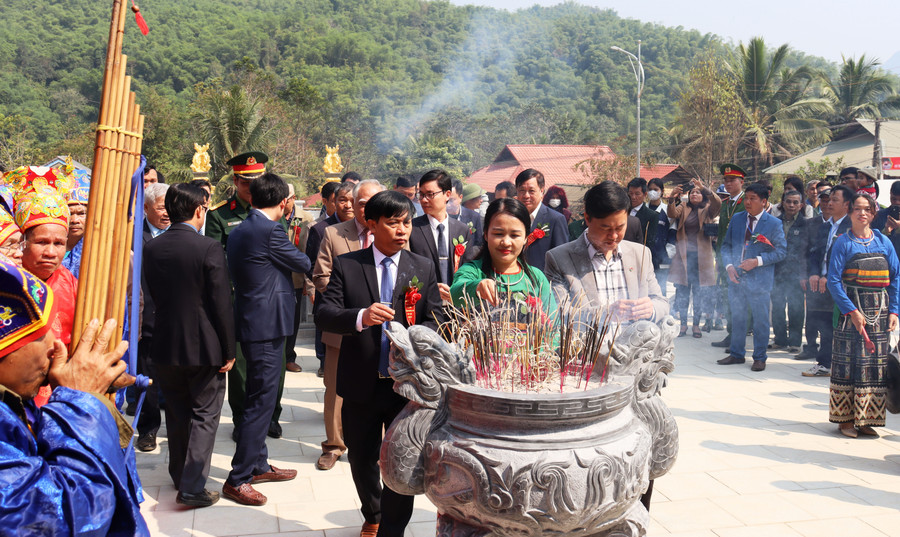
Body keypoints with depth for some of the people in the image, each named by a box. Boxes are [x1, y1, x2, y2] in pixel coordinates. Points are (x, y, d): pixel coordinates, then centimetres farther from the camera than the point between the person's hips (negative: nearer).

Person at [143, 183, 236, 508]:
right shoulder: (209, 248, -17)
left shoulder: (151, 249, -1)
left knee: (176, 414, 19)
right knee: (204, 415, 7)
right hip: (204, 346, -5)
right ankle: (192, 487, 7)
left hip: (165, 345, 5)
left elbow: (154, 295, 9)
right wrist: (228, 350, -8)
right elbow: (222, 303, -16)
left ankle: (180, 476, 34)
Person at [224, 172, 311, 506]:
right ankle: (238, 479, 5)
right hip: (267, 327, -10)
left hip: (251, 323, 10)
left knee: (260, 398, 19)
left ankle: (258, 465, 31)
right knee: (261, 401, -2)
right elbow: (303, 263, -6)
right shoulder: (269, 230, -18)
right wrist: (306, 262, 17)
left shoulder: (239, 231, 11)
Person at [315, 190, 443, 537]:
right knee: (362, 460, 20)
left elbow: (436, 320, -2)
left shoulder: (424, 268, 1)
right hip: (361, 384, 1)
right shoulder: (346, 265, -3)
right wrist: (360, 317, -32)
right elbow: (323, 314, -12)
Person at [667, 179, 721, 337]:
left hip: (701, 256, -1)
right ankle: (683, 324, 12)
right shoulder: (683, 208, 10)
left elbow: (717, 203, -16)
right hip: (683, 255, 1)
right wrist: (672, 199, -30)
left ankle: (696, 324, 14)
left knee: (700, 292, 4)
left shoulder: (707, 210, 6)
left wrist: (704, 188, -30)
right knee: (682, 291, 3)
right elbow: (672, 214, -11)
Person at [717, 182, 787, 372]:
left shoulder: (774, 224, -4)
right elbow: (726, 245, 11)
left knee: (760, 320, 3)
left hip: (759, 280, -4)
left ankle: (759, 358, 17)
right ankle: (736, 354, 26)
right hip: (736, 277, 4)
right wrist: (729, 265, -5)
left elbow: (781, 251, -5)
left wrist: (758, 261, -17)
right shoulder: (736, 219, 8)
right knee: (737, 317, 13)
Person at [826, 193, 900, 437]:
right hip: (852, 309, -4)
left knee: (876, 366, 4)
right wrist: (851, 311, -14)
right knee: (849, 362, -3)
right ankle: (845, 418, 7)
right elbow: (834, 280, -6)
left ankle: (866, 419, 13)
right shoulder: (843, 243, -1)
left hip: (880, 313, 4)